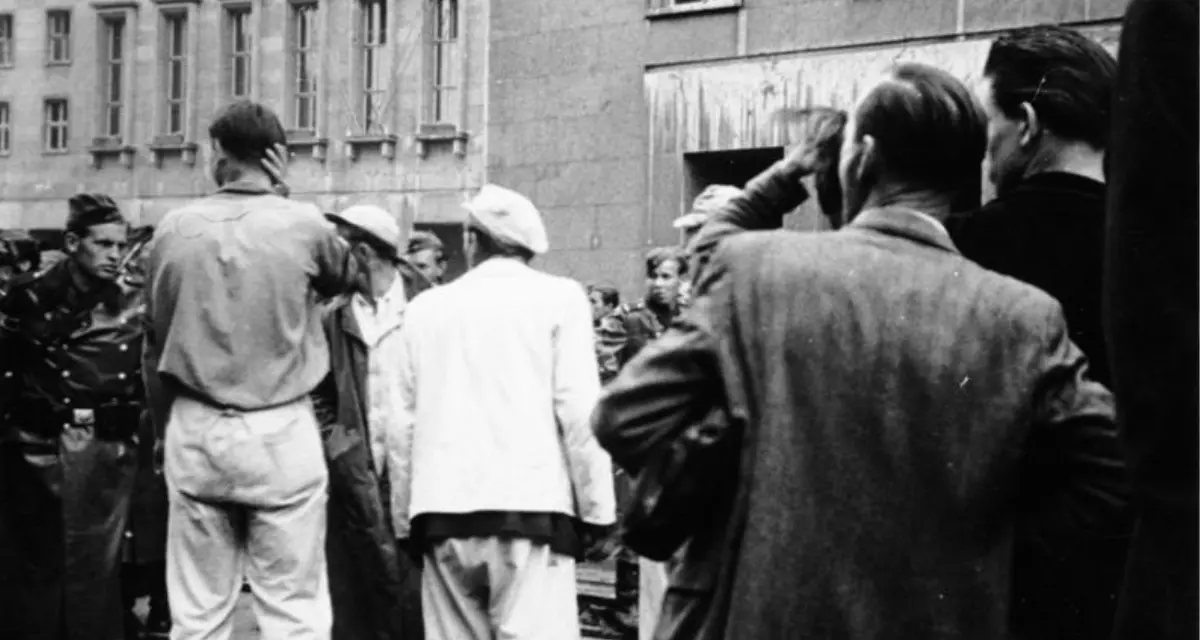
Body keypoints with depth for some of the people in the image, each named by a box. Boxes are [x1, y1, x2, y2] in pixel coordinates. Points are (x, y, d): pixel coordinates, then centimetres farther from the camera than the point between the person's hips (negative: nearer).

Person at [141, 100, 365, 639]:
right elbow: (352, 279, 14)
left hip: (195, 432, 2)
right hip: (281, 433, -2)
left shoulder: (174, 229, 1)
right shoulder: (303, 226, -7)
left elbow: (155, 346, 8)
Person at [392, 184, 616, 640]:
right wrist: (596, 511, 2)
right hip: (530, 508, -3)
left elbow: (405, 419, 10)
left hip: (443, 514, 3)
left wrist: (404, 515, 16)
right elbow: (579, 413, -3)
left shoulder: (426, 308, 11)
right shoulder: (558, 299, 3)